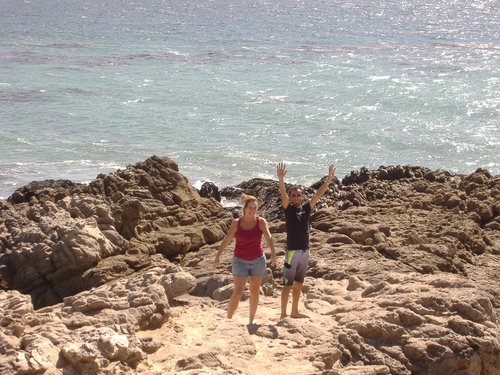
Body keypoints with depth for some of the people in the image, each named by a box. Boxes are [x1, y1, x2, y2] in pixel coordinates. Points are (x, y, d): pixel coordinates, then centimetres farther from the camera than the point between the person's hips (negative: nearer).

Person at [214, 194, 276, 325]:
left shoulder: (261, 222, -10)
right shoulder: (236, 223, -9)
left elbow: (268, 238, -22)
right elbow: (226, 240, -10)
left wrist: (273, 252, -39)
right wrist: (218, 256, -20)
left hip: (258, 260, 2)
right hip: (240, 261, -1)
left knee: (254, 291, 11)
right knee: (238, 293, -9)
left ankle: (251, 320, 25)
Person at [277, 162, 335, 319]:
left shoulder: (306, 208, 7)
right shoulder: (289, 209, -6)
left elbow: (319, 194, 3)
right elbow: (283, 194, -22)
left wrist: (329, 178, -6)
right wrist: (281, 179, -39)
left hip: (305, 251, 6)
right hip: (292, 251, -6)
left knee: (298, 284, 16)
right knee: (288, 284, -1)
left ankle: (294, 312, 28)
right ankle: (283, 314, 4)